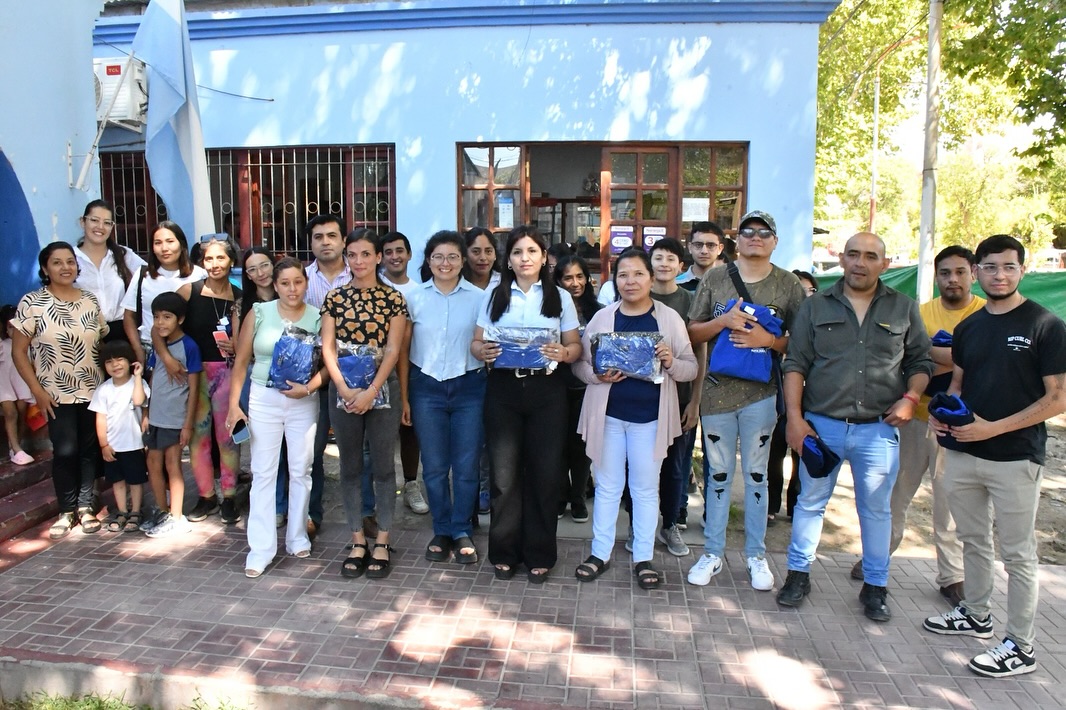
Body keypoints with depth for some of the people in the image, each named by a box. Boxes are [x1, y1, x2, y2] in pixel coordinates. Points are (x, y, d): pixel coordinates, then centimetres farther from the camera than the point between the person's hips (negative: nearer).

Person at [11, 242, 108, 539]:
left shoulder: (90, 300, 4)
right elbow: (18, 352, -4)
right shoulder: (32, 302, -6)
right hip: (56, 394, -3)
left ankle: (85, 506, 21)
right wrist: (37, 390, -10)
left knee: (90, 449, 7)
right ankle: (67, 510, 14)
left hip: (93, 391, 3)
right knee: (65, 451, -4)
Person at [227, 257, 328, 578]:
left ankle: (297, 538, 25)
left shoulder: (318, 317, -2)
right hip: (263, 399, 0)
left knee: (301, 471, 10)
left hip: (304, 402, 1)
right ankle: (260, 549, 9)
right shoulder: (259, 313, -2)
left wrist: (308, 387, -17)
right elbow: (241, 362, 0)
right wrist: (233, 404, -4)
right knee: (263, 473, 2)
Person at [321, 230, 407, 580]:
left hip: (382, 388, -2)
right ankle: (358, 541, 21)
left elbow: (393, 350, -7)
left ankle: (382, 543, 15)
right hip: (343, 390, 2)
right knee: (350, 467, 9)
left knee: (383, 466, 4)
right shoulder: (334, 298, 5)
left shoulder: (393, 298, -1)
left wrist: (370, 393, -14)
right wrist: (345, 390, -11)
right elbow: (328, 347, 1)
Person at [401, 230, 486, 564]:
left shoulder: (479, 297, 0)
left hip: (469, 387, -1)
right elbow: (403, 350, 4)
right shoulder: (414, 297, 2)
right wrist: (404, 397, 2)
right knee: (434, 466, 8)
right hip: (427, 388, 1)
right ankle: (442, 530, 25)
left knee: (466, 465, 5)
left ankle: (462, 531, 22)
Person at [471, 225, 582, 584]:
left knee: (544, 472, 3)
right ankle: (505, 551, 18)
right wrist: (483, 351, -15)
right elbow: (476, 342, 8)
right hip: (503, 389, 0)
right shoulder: (494, 295, 9)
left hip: (546, 390, 0)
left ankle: (539, 554, 18)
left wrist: (562, 353, -16)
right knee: (504, 473, 1)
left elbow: (576, 346, 6)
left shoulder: (560, 297, 7)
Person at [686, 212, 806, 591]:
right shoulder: (715, 278, 6)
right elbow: (692, 332, 5)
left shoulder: (788, 284, 3)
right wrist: (724, 321, -13)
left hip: (761, 392, -1)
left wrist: (769, 340, -15)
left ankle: (756, 555, 22)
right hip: (716, 389, 1)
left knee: (756, 473, 8)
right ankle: (713, 552, 21)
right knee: (718, 472, 9)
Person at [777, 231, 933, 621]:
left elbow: (921, 361, 11)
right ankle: (798, 574, 25)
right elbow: (795, 365, 0)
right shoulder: (816, 306, 3)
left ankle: (875, 586, 25)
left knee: (876, 509, 10)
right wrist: (794, 417, -7)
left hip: (879, 429, 1)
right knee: (810, 502, 10)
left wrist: (911, 398, -8)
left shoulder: (903, 309, 6)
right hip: (821, 424, 0)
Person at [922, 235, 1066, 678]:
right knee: (973, 540, 18)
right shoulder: (968, 327, 10)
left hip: (1015, 458, -6)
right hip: (962, 453, 6)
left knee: (1017, 554, 4)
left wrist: (993, 428, -18)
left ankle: (1020, 647, 16)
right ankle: (976, 615, 36)